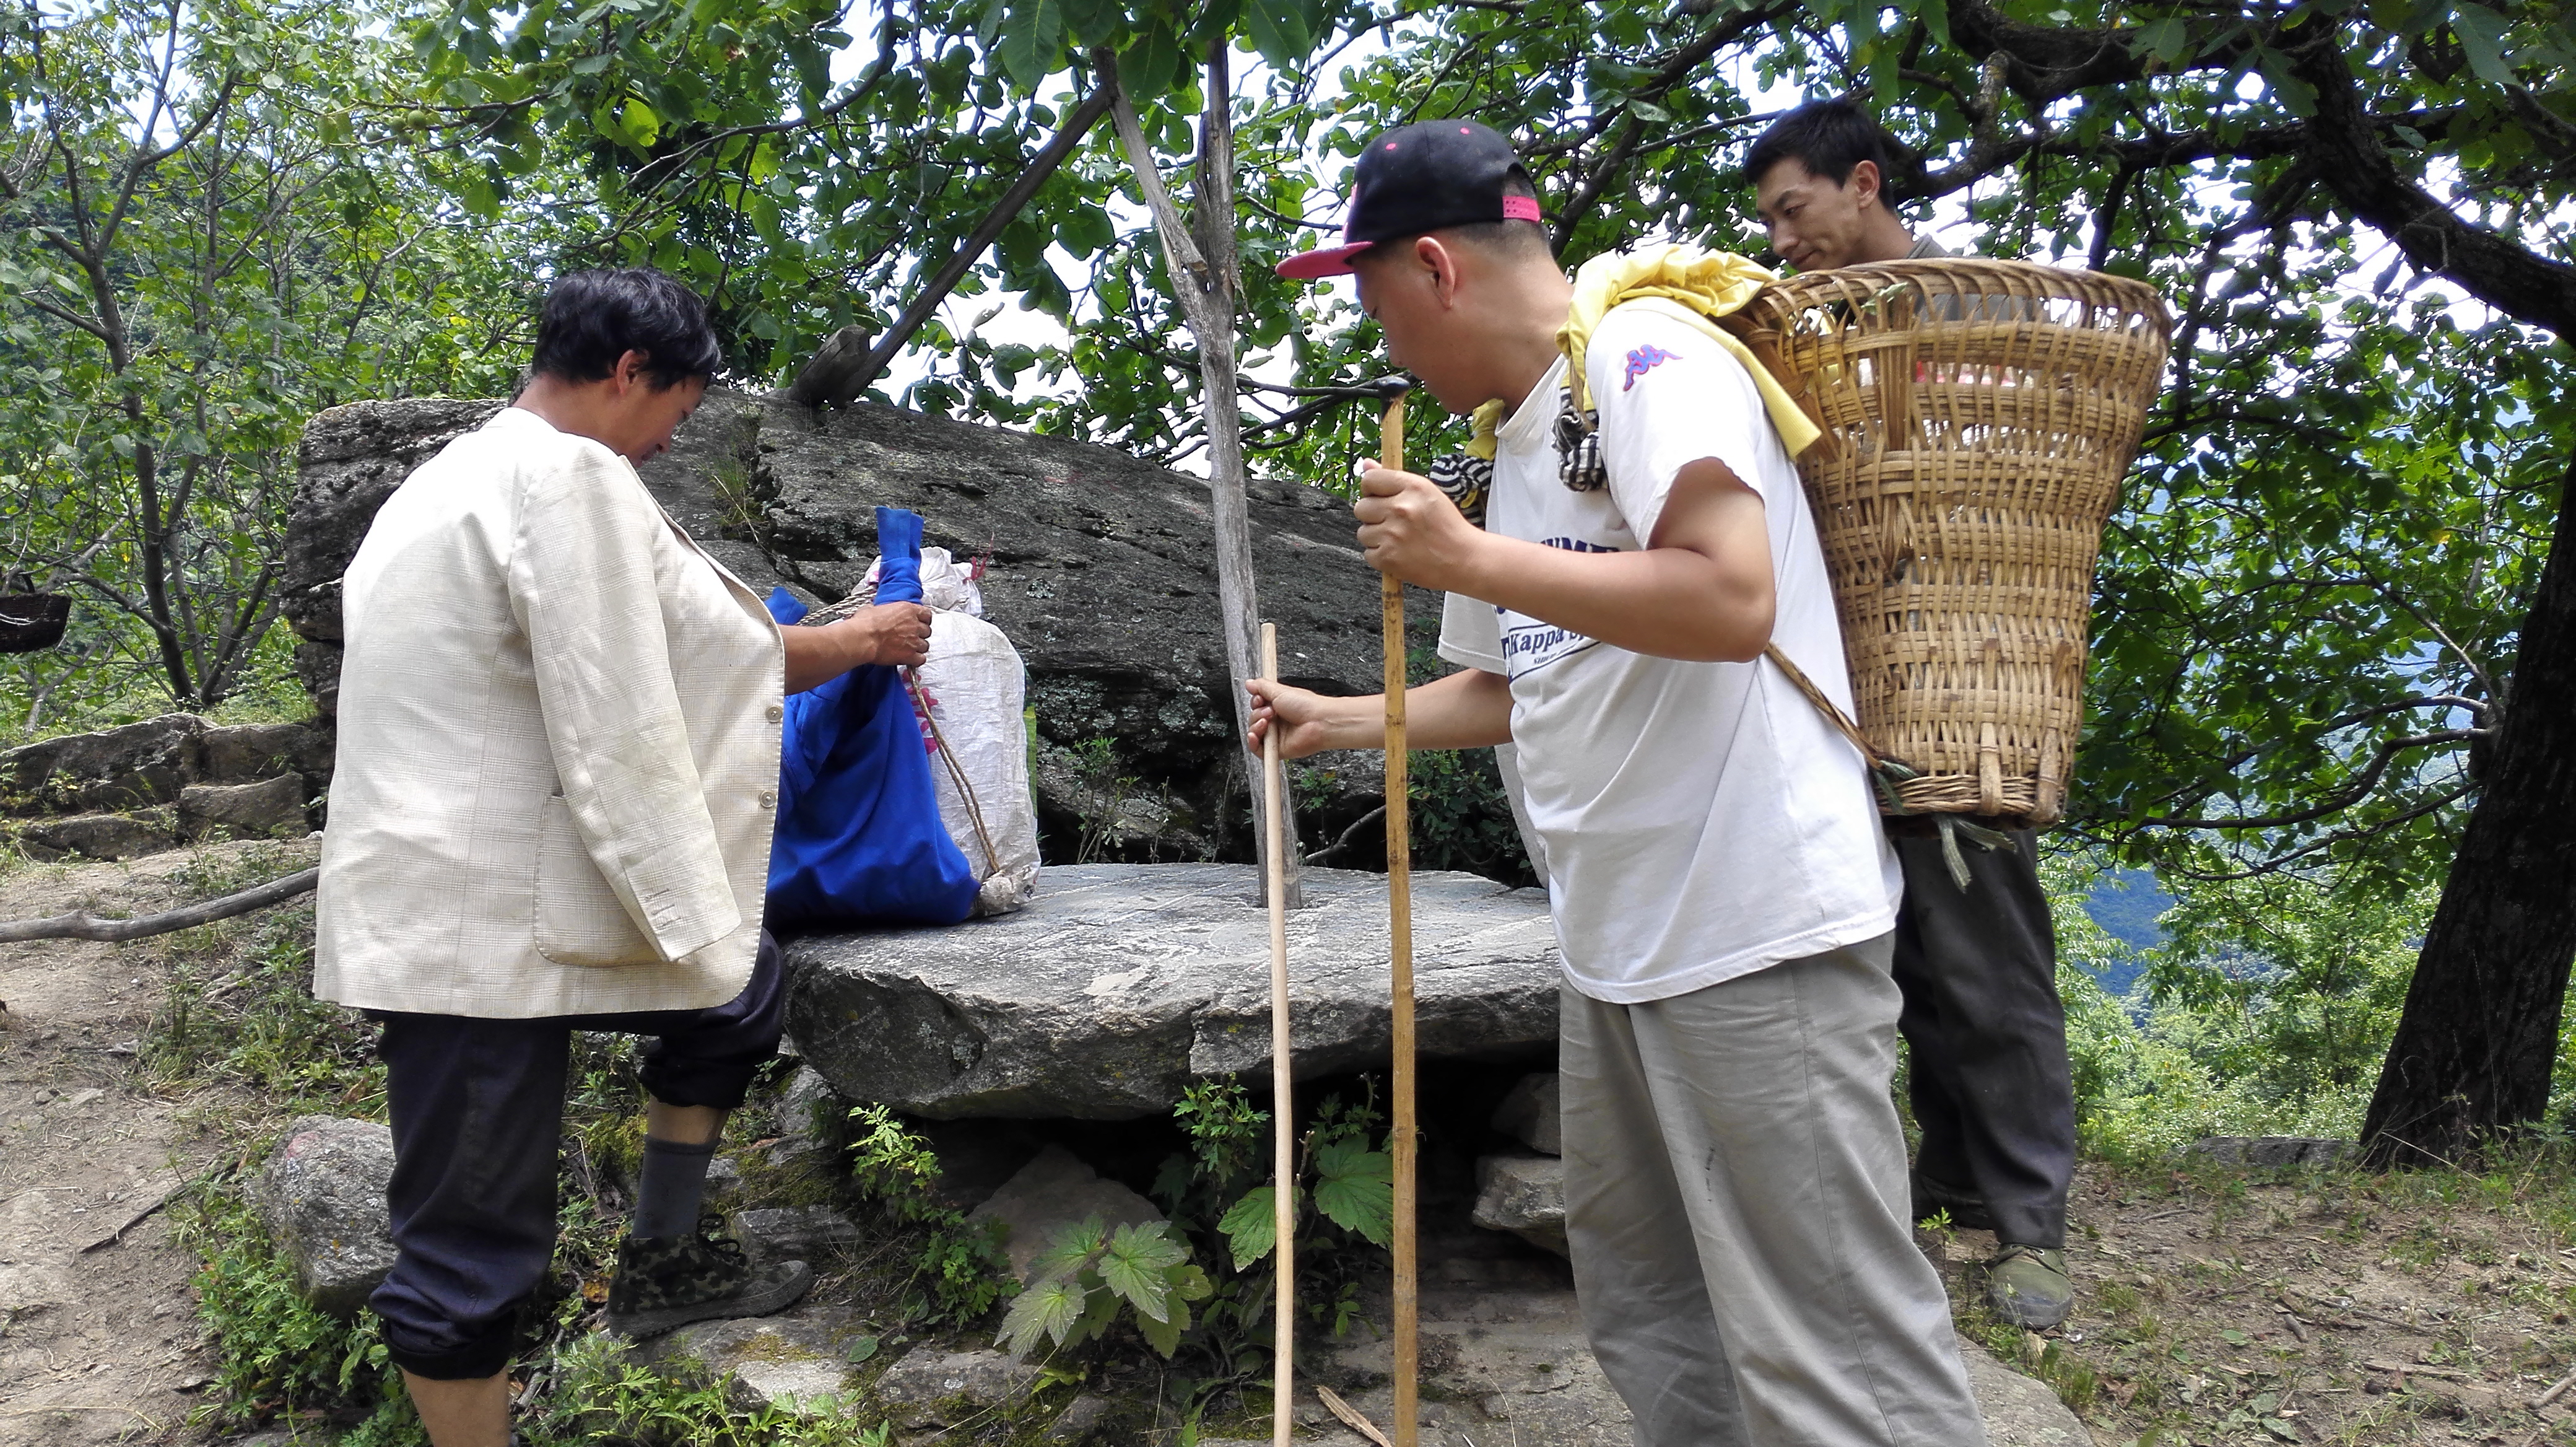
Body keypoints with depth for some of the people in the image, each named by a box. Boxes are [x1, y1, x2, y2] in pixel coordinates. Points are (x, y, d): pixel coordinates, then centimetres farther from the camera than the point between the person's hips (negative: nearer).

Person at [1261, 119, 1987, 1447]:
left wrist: (1468, 560, -18)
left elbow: (1734, 602, -24)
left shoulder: (1644, 356, -9)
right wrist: (1333, 723, 33)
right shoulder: (1514, 442, 18)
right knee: (1645, 1316, 17)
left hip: (1756, 937, -10)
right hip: (1618, 942, 10)